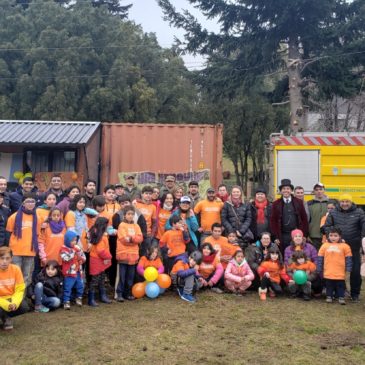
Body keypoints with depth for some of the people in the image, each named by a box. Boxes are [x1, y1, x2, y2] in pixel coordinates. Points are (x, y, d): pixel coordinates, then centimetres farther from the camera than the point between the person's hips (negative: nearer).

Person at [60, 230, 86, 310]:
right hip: (69, 273, -6)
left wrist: (80, 258, -9)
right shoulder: (64, 249, -8)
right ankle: (66, 302, 5)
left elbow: (84, 258, 13)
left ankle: (79, 298, 33)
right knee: (67, 288, -3)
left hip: (78, 272, 6)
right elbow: (66, 258, -25)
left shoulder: (78, 248, 10)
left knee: (80, 286, 14)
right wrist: (74, 251, -23)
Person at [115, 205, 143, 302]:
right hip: (123, 254, -4)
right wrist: (134, 240, -5)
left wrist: (131, 238, -15)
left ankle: (127, 293, 19)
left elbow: (140, 238, 0)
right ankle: (119, 294, 5)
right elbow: (123, 239, -12)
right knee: (121, 275, -1)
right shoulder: (122, 225, -1)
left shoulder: (136, 226, 12)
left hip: (133, 254, 4)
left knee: (131, 276, 10)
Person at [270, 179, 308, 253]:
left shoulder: (298, 202, 7)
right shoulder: (276, 204, 4)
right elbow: (273, 221, 3)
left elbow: (304, 219, 7)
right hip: (282, 236, 0)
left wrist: (304, 235, 1)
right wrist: (276, 237, -3)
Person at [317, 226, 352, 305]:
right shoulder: (324, 245, 1)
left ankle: (341, 297, 20)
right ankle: (329, 296, 26)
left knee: (340, 286, 8)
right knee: (329, 285, 13)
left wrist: (348, 269, -2)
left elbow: (348, 258, 1)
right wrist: (319, 270, 5)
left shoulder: (344, 246, -3)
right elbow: (320, 258, 6)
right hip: (328, 273, 1)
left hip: (340, 273, -1)